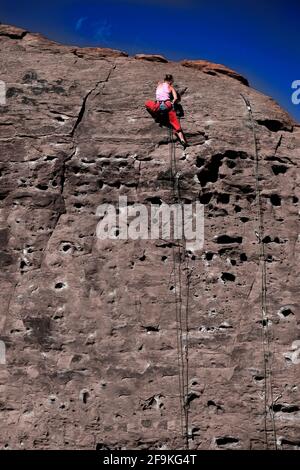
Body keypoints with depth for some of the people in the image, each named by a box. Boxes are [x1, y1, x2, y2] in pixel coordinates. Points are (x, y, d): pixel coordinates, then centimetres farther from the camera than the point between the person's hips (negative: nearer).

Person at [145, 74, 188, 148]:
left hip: (159, 106, 0)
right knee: (176, 124, 2)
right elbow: (175, 98, 1)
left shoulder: (159, 84, 20)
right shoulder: (171, 87, 14)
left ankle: (157, 117, 17)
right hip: (168, 105, 0)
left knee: (147, 103, 30)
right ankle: (183, 140, -13)